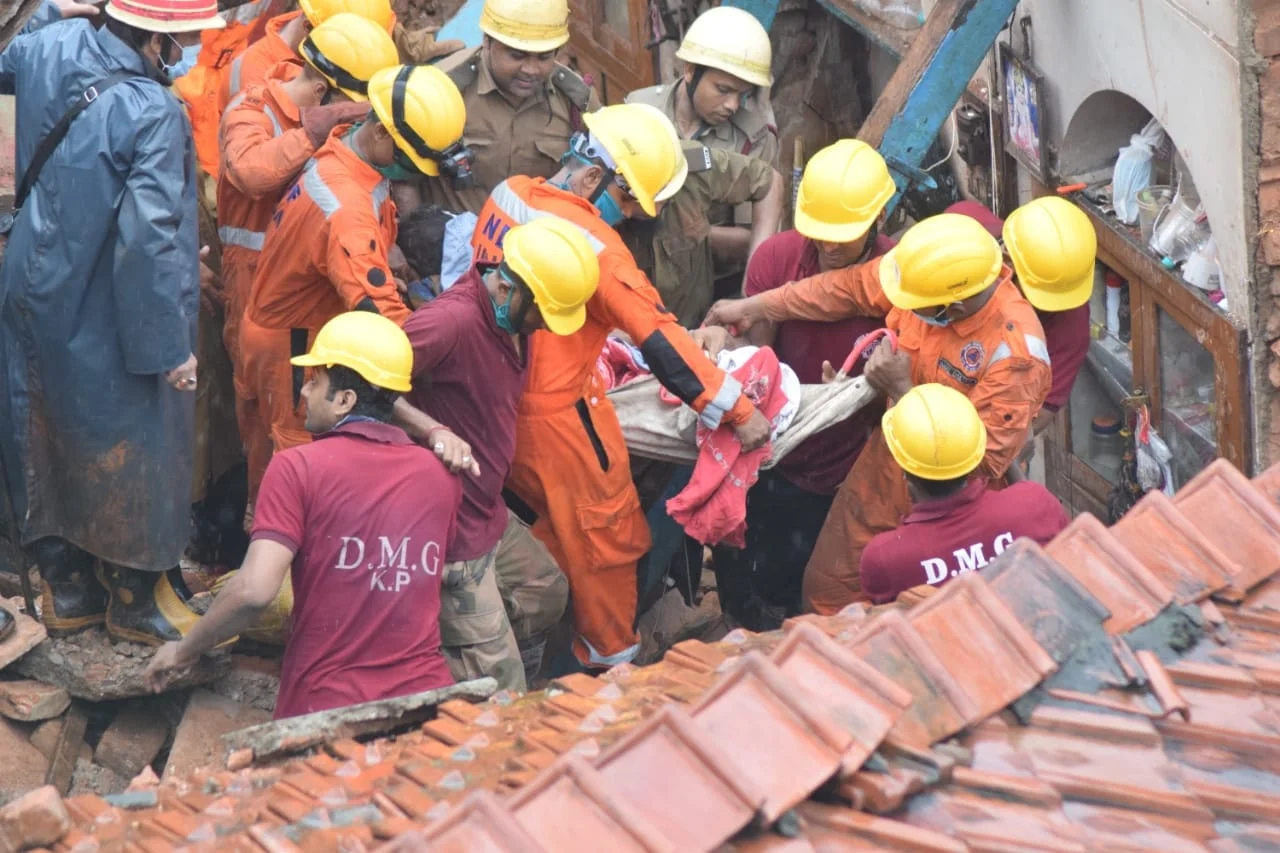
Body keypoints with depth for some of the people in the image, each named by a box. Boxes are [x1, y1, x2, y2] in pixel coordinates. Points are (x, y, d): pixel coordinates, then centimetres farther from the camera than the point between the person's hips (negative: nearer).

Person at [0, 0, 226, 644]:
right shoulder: (154, 114, -26)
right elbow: (150, 240, -28)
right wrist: (170, 345, -21)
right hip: (105, 326, -7)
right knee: (130, 453, 12)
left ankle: (64, 589, 33)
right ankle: (136, 601, 27)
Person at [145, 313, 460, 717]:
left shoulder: (298, 467, -9)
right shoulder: (440, 474, 5)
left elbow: (254, 591, -18)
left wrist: (184, 651, -2)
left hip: (328, 707, -4)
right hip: (426, 695, 4)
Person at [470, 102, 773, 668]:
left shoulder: (507, 193, -3)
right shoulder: (595, 247, -25)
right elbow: (661, 340, -25)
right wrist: (738, 411, -21)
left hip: (497, 399, 8)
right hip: (557, 416, -8)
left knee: (554, 523, 28)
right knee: (608, 537, 12)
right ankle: (612, 660, 26)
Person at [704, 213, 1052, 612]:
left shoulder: (1016, 352, -33)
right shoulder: (932, 272, -17)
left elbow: (984, 460, -29)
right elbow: (849, 288, -1)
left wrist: (902, 390, -28)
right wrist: (754, 307, 4)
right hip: (880, 474, 6)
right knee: (825, 592, 17)